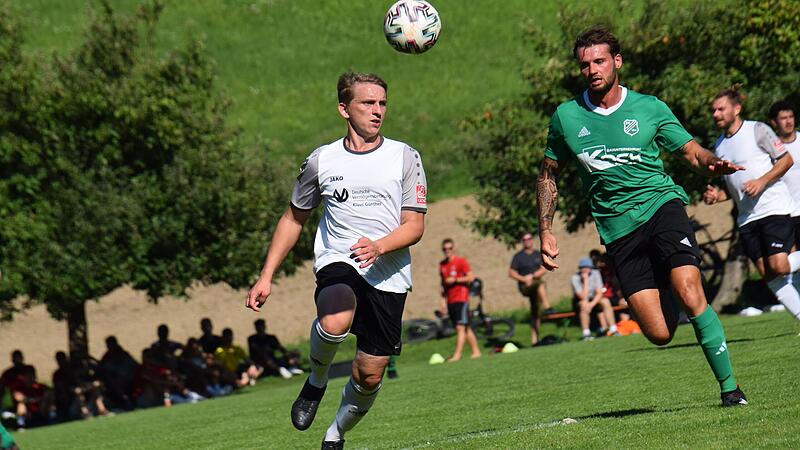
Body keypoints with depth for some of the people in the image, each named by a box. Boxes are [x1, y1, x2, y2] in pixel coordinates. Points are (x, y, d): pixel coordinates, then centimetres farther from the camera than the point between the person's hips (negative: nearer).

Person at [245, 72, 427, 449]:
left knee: (369, 375, 1)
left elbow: (415, 226, 0)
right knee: (335, 322, -36)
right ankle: (316, 381, -4)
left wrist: (378, 246, -21)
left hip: (388, 276, 1)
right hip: (336, 262, -1)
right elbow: (294, 218, 18)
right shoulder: (321, 160, 7)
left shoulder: (404, 157, 4)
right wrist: (266, 276, 13)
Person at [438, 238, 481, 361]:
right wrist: (443, 300, 14)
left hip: (461, 299, -7)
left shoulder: (461, 261, -4)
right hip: (450, 301, 7)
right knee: (466, 328, 9)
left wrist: (455, 280, -16)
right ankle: (476, 351, 15)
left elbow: (471, 277, -9)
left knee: (461, 327, -12)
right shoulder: (442, 264, 14)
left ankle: (457, 355, -18)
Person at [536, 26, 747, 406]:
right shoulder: (566, 117, 6)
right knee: (659, 334, -8)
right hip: (618, 231, 1)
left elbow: (691, 152, 7)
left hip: (661, 206, -1)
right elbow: (548, 175, 18)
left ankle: (729, 386, -9)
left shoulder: (650, 108, 3)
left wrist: (713, 163, -16)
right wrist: (545, 231, 10)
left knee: (691, 298, -23)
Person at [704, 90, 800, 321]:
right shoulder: (720, 146, 16)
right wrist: (717, 195, 4)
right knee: (768, 274, -2)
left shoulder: (757, 130, -3)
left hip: (774, 208, -6)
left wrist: (762, 182, -15)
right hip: (747, 217, 6)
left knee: (779, 266, -20)